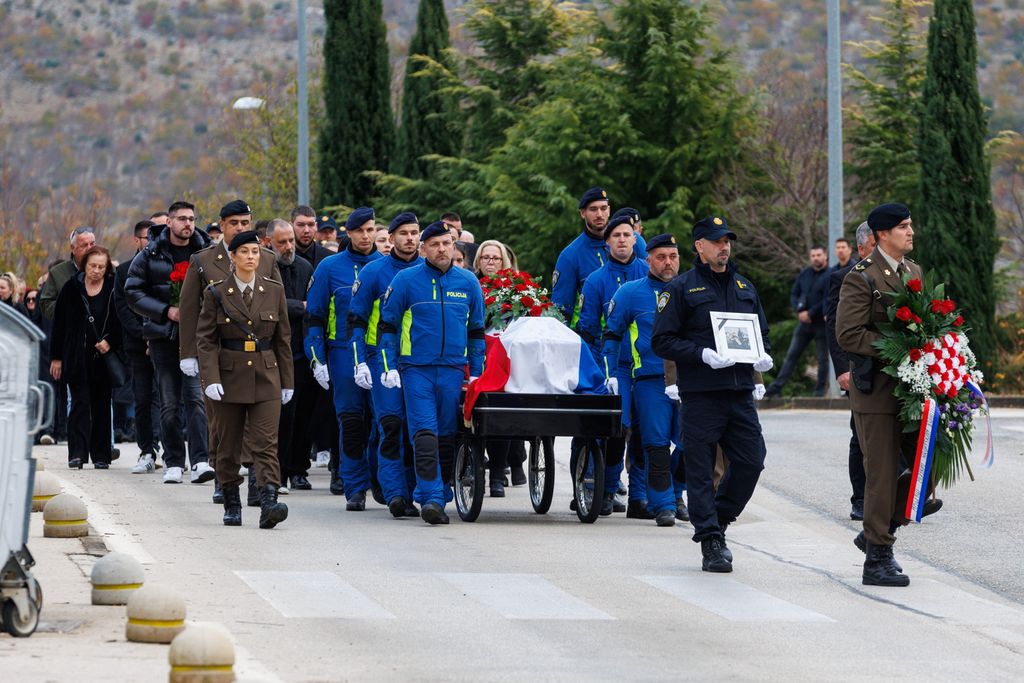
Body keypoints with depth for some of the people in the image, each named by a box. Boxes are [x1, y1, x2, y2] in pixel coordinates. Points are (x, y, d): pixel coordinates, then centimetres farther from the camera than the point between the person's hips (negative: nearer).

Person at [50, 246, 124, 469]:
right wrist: (56, 357, 3)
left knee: (102, 407, 5)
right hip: (76, 357, -1)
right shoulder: (71, 289, 2)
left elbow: (122, 322, 5)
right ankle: (77, 454, -12)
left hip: (103, 357, 1)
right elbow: (59, 324, 5)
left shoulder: (113, 290, 1)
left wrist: (110, 342, -12)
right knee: (80, 404, -8)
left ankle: (101, 455, 12)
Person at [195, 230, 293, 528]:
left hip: (266, 377, 0)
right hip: (230, 377, 0)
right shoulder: (216, 294, 0)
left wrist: (287, 381, 10)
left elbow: (283, 339, 10)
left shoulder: (274, 290, 6)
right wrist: (210, 379, -12)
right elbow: (205, 339, -1)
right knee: (229, 445, 6)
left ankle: (269, 504, -20)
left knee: (265, 443, -10)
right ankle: (231, 504, 17)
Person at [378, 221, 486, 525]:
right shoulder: (405, 280, 2)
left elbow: (476, 330, 17)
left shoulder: (468, 282, 10)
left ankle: (440, 494, 18)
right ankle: (431, 497, -18)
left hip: (454, 371, 3)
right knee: (424, 433, -13)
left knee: (448, 434, 7)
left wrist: (476, 372, 12)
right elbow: (387, 325, 6)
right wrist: (389, 366, -2)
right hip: (416, 369, -3)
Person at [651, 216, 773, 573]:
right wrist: (703, 354, -17)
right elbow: (662, 341, -5)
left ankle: (717, 521, 20)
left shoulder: (745, 288, 18)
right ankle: (710, 542, 1)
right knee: (701, 470, -3)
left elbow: (761, 332, 27)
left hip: (741, 393, 5)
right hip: (700, 394, -5)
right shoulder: (681, 289, 0)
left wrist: (763, 356, 4)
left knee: (751, 461, 0)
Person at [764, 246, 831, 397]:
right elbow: (794, 294, 12)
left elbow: (827, 301, -15)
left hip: (821, 323, -5)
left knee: (822, 358, 2)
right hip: (804, 322, 5)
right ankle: (777, 386, 4)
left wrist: (810, 314, -15)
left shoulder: (830, 276, -9)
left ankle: (820, 390, 9)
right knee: (792, 355, 4)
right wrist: (799, 311, -5)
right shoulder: (804, 274, 10)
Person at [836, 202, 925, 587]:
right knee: (883, 473, -4)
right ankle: (877, 560, 4)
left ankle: (879, 531, 22)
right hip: (876, 390, -7)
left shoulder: (914, 272, 13)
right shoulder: (861, 279, -10)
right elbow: (848, 334, -17)